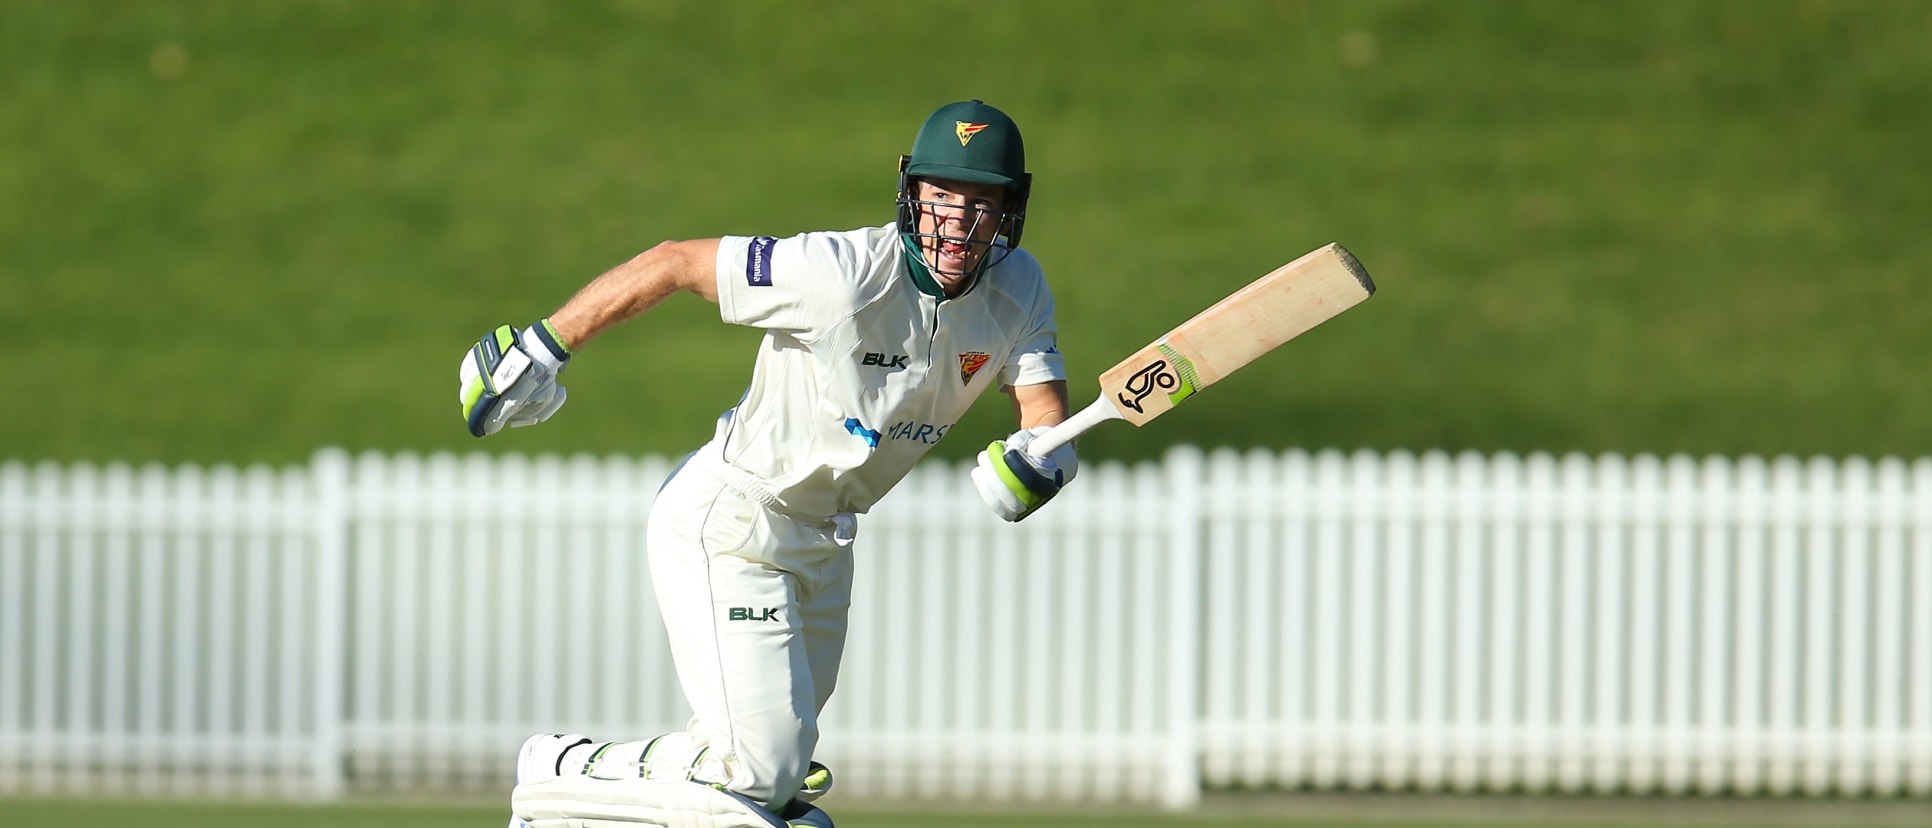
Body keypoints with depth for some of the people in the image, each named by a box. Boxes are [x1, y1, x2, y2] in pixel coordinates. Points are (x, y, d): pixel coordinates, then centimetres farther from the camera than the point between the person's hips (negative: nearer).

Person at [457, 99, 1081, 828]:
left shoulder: (1018, 290, -6)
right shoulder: (846, 275, -27)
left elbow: (1048, 415, -9)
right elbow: (672, 263, -21)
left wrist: (1039, 461, -34)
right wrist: (541, 349, -18)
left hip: (825, 545, 8)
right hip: (728, 526, -8)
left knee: (784, 768, 18)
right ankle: (562, 769, 8)